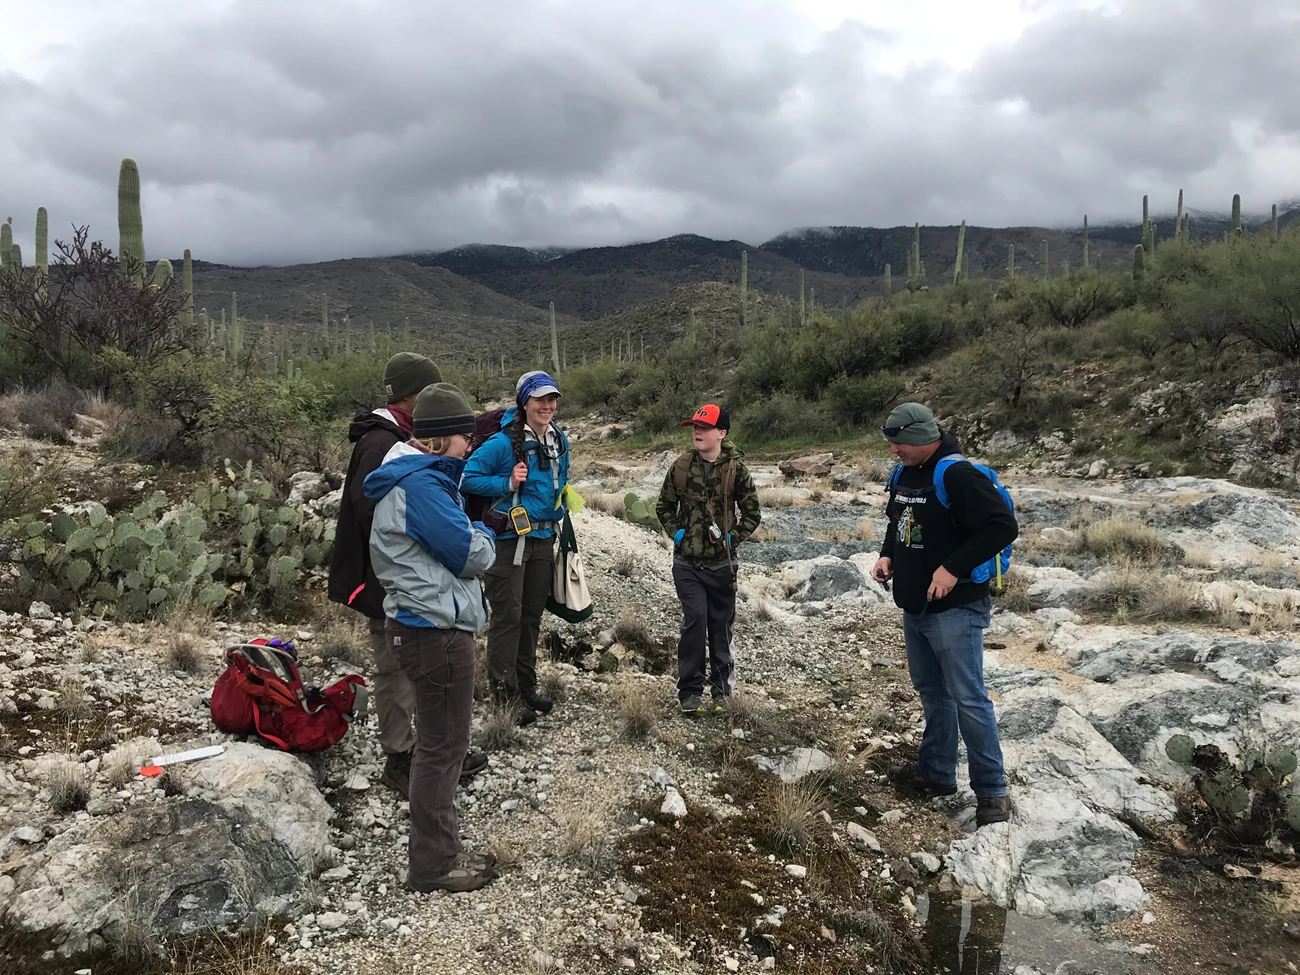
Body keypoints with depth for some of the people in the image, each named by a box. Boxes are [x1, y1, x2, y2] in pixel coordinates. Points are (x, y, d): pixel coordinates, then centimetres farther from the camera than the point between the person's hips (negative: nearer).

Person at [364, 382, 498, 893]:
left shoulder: (418, 478, 13)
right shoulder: (421, 485, -22)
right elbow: (471, 555, -19)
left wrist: (475, 534, -1)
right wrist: (487, 538, 1)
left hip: (427, 626, 11)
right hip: (435, 631, -11)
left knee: (439, 741, 21)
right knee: (442, 746, 2)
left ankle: (439, 850, 36)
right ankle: (432, 866, 17)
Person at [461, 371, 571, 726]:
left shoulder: (559, 441, 7)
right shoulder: (503, 442, -16)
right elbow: (466, 476, -16)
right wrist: (507, 484, -21)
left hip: (543, 538, 7)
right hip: (509, 540, -7)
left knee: (532, 616, 15)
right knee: (508, 617, -3)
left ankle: (526, 689, 27)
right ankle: (504, 696, 7)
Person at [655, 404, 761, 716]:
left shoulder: (736, 469, -4)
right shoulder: (681, 466, 0)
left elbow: (753, 513, 4)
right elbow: (664, 507, 12)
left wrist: (733, 537, -8)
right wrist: (675, 532, -3)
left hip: (721, 563, 0)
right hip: (687, 562, 0)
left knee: (721, 625, 10)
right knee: (695, 619, -10)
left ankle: (721, 689, 25)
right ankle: (690, 691, 1)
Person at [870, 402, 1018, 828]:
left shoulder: (957, 475, -20)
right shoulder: (903, 475, 8)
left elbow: (1003, 526, -24)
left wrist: (953, 568, -25)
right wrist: (888, 555, 5)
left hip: (955, 608, -9)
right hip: (914, 606, 9)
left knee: (968, 698, -4)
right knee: (931, 691, 19)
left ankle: (991, 791, 7)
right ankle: (936, 772, 33)